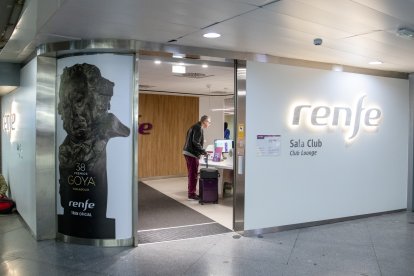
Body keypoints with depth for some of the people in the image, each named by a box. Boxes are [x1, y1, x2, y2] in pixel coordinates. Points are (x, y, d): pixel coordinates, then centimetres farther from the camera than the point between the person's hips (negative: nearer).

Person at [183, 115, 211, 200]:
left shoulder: (195, 126, 17)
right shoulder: (199, 128, -13)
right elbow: (196, 142, -21)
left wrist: (202, 152, 20)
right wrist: (204, 152, -14)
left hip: (187, 152, 10)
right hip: (192, 154, -10)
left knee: (191, 174, 16)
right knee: (193, 175, -3)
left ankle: (191, 192, 23)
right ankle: (192, 194, 2)